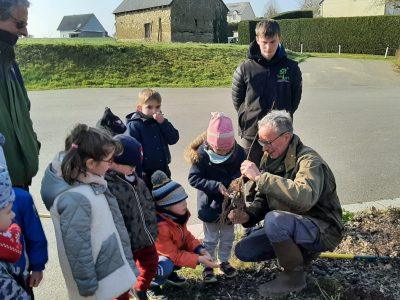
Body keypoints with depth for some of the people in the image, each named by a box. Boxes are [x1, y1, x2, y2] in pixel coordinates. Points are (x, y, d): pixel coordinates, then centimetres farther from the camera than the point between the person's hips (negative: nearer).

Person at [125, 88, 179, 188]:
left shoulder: (161, 121, 5)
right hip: (146, 175, -6)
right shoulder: (134, 125, -13)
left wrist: (163, 123, -16)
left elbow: (174, 139, -4)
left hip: (163, 170, 6)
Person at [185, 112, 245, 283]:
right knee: (211, 238, 10)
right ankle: (208, 266, 27)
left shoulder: (238, 152, -13)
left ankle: (224, 261, 39)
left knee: (228, 236, 18)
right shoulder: (202, 153, -21)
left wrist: (237, 179, -25)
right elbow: (194, 179, -20)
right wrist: (216, 186, -29)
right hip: (210, 203, -3)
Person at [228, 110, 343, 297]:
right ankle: (300, 252, 14)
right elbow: (263, 199, 8)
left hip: (322, 230, -8)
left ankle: (294, 276, -10)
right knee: (243, 251, 1)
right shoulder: (270, 159, 1)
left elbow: (304, 198, -43)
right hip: (289, 226, 8)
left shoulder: (309, 160, -23)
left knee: (274, 219, -35)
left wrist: (260, 177, -38)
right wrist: (247, 215, -14)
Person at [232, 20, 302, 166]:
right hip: (251, 134, 0)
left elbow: (295, 99, 8)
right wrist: (248, 119, -1)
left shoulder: (291, 68, -2)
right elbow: (237, 99, 4)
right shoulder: (245, 68, -4)